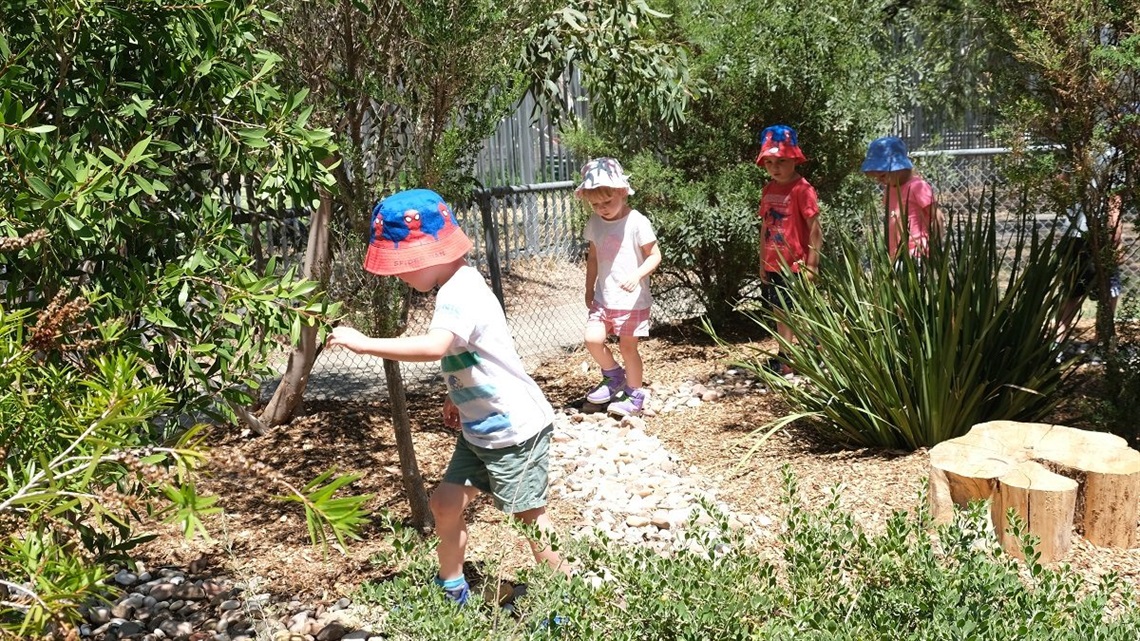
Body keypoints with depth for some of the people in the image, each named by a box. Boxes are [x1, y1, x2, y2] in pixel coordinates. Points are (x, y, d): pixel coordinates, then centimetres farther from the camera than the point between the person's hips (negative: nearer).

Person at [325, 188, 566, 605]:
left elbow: (434, 347, -44)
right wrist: (458, 396, 13)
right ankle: (452, 589, 29)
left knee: (528, 515, 3)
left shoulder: (460, 294, -25)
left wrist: (363, 343, -40)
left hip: (515, 427, -9)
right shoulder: (457, 287, 6)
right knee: (445, 502, 11)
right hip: (480, 427, 10)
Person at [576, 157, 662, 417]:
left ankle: (635, 393, 23)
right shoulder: (594, 223, 3)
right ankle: (614, 376, 18)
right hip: (603, 298, 5)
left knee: (627, 346, 2)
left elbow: (655, 255, -11)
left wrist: (637, 275, -26)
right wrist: (589, 288, 17)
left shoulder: (637, 222, -14)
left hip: (632, 299, -5)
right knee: (593, 338, -10)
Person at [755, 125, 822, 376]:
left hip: (795, 266, -7)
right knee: (781, 312, 14)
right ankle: (784, 357, 23)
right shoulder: (768, 190, 9)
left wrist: (811, 265, -17)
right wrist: (762, 264, 12)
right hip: (773, 267, 7)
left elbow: (815, 229, -15)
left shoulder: (802, 189, -13)